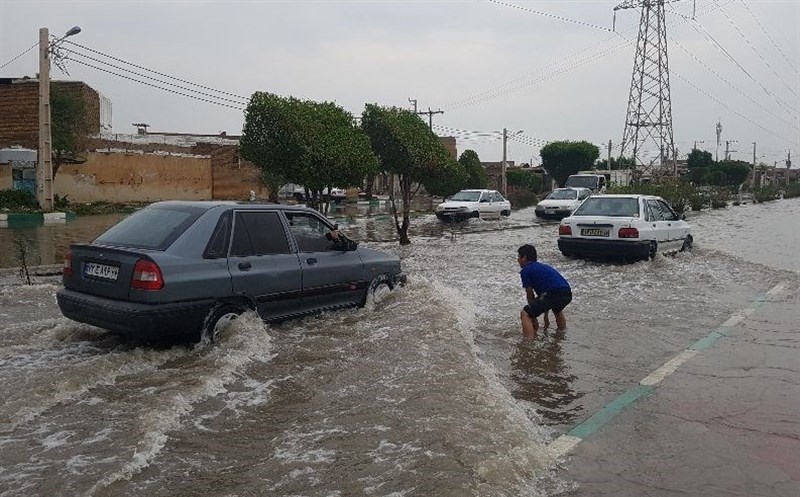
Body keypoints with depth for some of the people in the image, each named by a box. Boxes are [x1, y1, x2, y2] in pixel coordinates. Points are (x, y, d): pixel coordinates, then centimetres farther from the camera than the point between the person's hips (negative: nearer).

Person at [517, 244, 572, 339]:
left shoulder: (526, 270, 8)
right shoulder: (543, 266, 31)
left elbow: (530, 295, 9)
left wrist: (534, 318, 20)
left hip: (554, 294, -8)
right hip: (567, 294, 8)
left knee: (525, 314, 2)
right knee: (557, 310, 41)